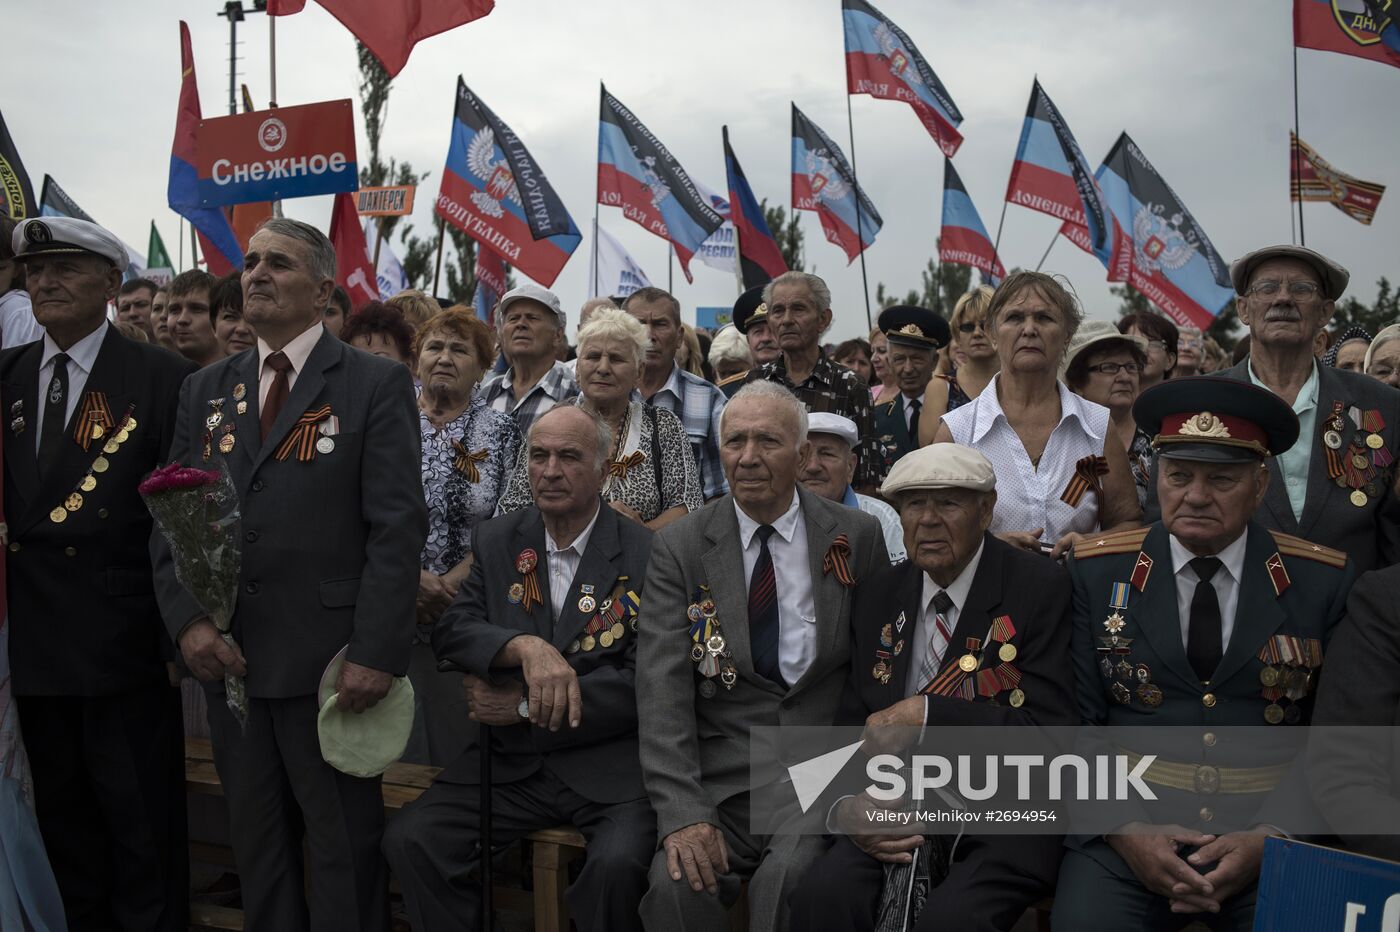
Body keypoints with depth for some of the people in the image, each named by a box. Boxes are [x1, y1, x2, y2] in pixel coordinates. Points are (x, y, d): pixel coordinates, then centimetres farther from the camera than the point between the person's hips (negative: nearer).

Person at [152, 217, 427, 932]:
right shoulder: (204, 390, 12)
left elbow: (398, 526, -10)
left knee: (346, 846, 6)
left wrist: (376, 652, -17)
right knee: (255, 840, 17)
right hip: (226, 656, 5)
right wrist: (187, 620, -6)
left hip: (329, 658, -5)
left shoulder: (376, 384, -4)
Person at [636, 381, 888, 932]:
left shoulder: (857, 538, 5)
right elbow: (663, 687, -5)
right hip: (720, 777, 1)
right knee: (676, 884, -24)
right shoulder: (678, 549, 4)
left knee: (787, 883, -28)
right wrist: (682, 811, -17)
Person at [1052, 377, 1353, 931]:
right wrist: (1124, 830, -13)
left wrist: (1269, 838, -11)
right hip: (1125, 832, -1)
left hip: (1277, 838, 1)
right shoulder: (1096, 573, 2)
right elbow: (1072, 724, 0)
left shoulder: (1323, 583, 3)